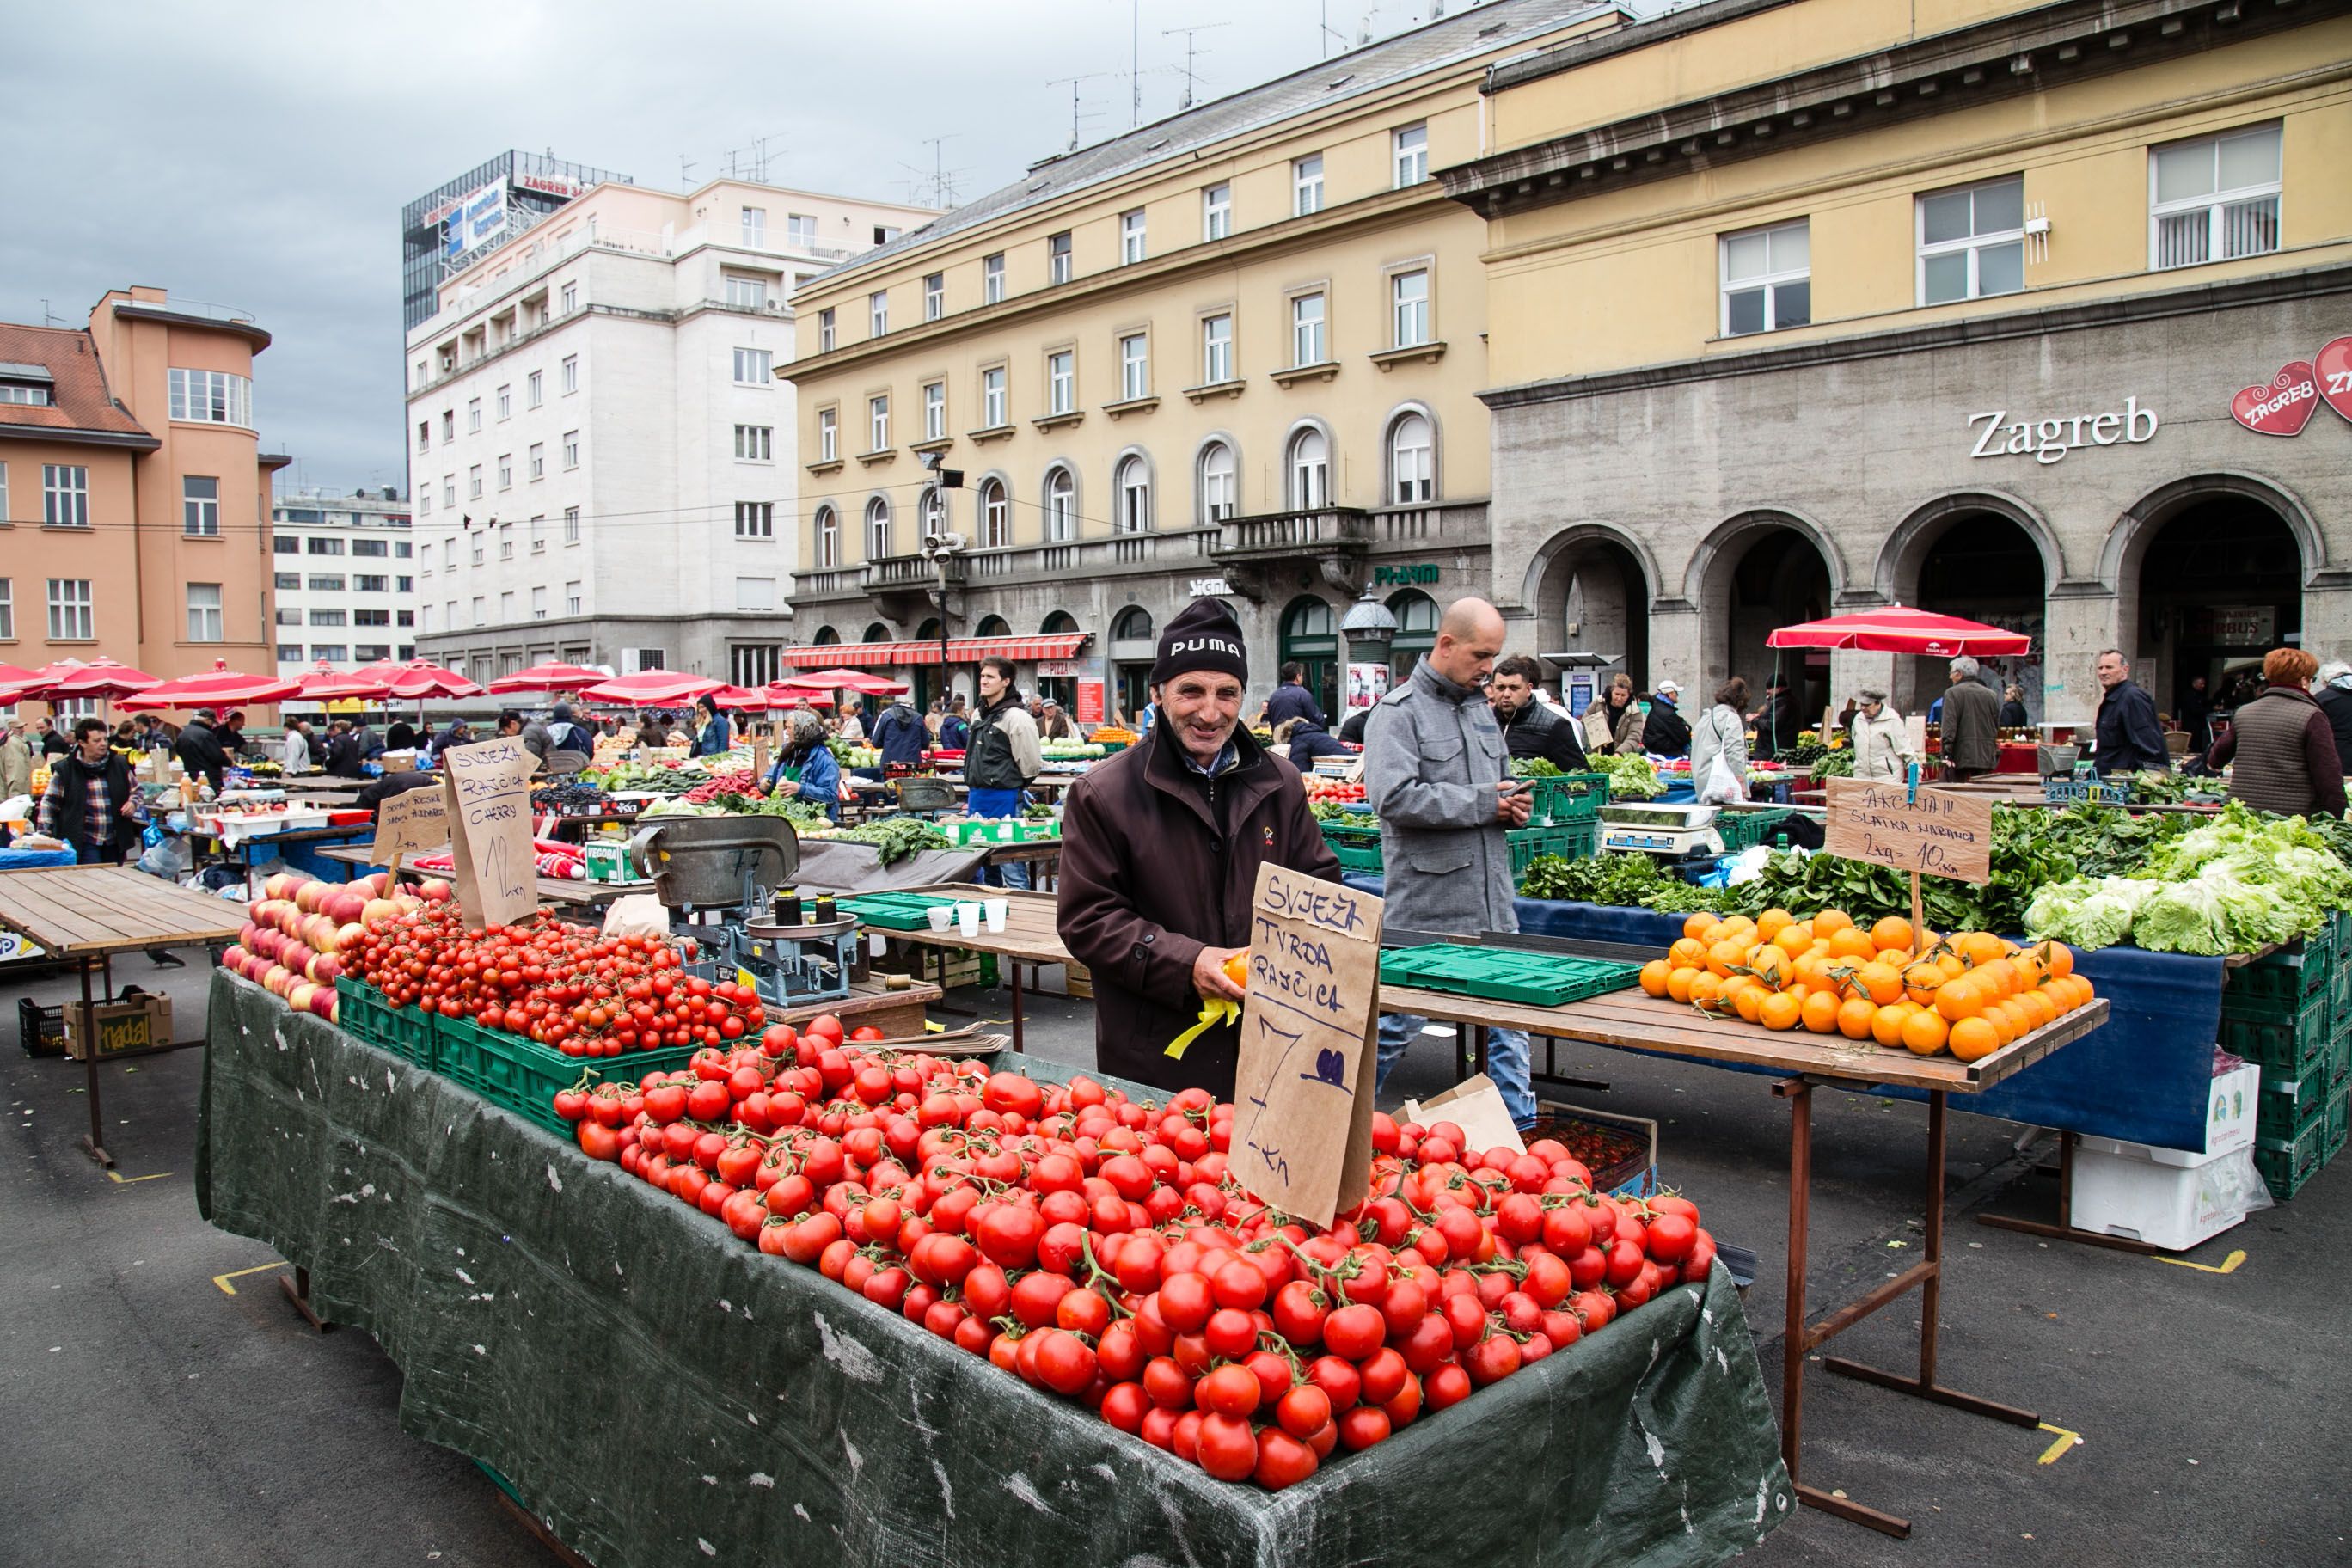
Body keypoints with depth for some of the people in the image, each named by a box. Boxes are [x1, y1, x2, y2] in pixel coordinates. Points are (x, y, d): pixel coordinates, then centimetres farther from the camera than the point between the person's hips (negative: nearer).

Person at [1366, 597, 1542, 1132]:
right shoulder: (1399, 712, -8)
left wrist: (1512, 804, 5)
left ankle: (1521, 1127, 22)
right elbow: (1394, 796, -23)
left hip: (1492, 901, 7)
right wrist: (1483, 803, -17)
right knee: (1397, 1022, 3)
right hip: (1425, 906, -7)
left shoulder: (1481, 707, 17)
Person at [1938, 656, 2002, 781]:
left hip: (1961, 757, -5)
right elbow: (1997, 727, 18)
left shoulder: (1952, 693, -4)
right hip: (1986, 759, 5)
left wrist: (1947, 754, -15)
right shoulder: (1991, 695, 13)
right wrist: (1995, 754, 23)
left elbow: (1949, 727, -13)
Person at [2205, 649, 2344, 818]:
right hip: (2293, 816, -5)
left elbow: (2221, 751, 28)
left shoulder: (2243, 713, 10)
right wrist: (2335, 818, -7)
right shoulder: (2312, 717, -7)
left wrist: (2213, 762, 50)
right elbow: (2328, 775, -11)